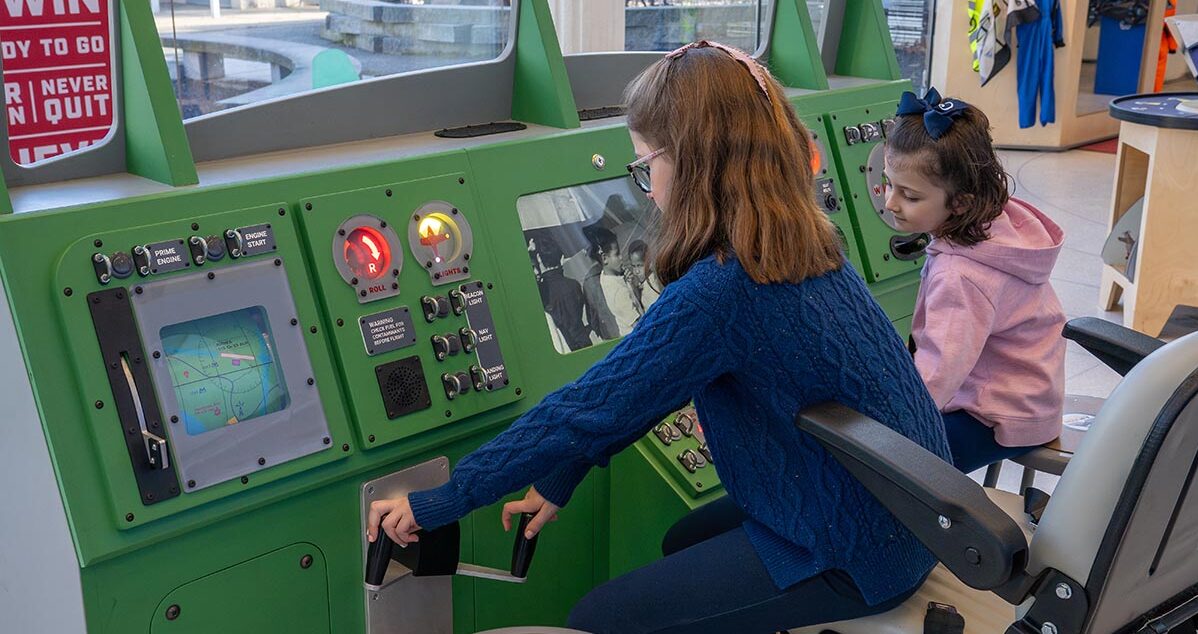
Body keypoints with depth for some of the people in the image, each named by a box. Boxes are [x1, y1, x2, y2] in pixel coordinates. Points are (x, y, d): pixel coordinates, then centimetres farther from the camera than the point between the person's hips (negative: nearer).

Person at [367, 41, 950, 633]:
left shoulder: (718, 292, -26)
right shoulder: (803, 245, 2)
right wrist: (558, 478, 9)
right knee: (687, 541, 29)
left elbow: (590, 408, -21)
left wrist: (441, 501, -11)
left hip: (855, 559, -9)